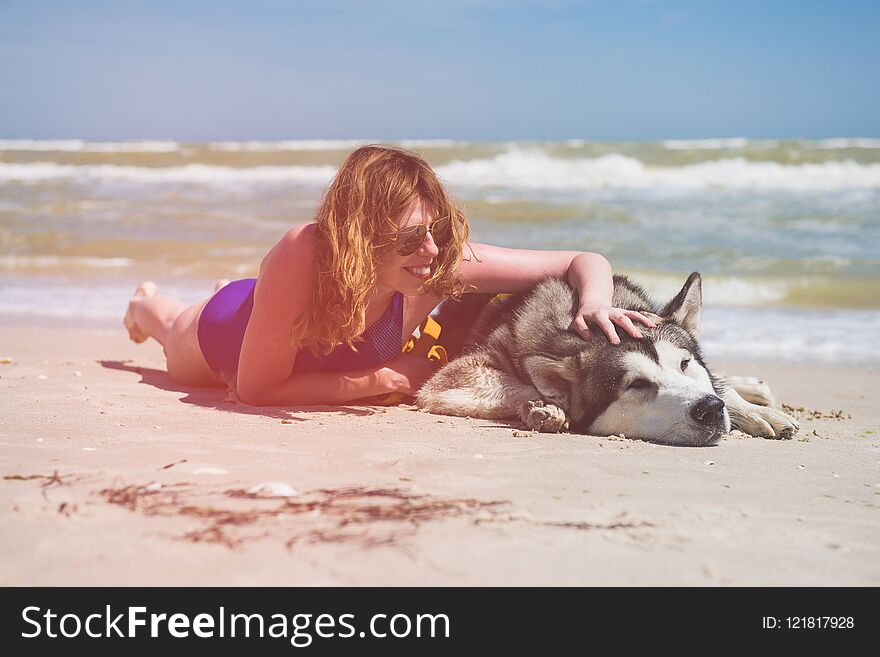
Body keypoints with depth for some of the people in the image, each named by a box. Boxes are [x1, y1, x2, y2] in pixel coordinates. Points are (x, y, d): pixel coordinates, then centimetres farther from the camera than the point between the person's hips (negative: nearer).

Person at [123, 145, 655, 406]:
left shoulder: (445, 263, -41)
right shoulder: (302, 255, -50)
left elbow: (585, 262, -34)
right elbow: (257, 389, -43)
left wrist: (595, 304, -57)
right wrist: (390, 379, -46)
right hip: (224, 331, -3)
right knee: (172, 334, 36)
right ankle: (149, 303, 67)